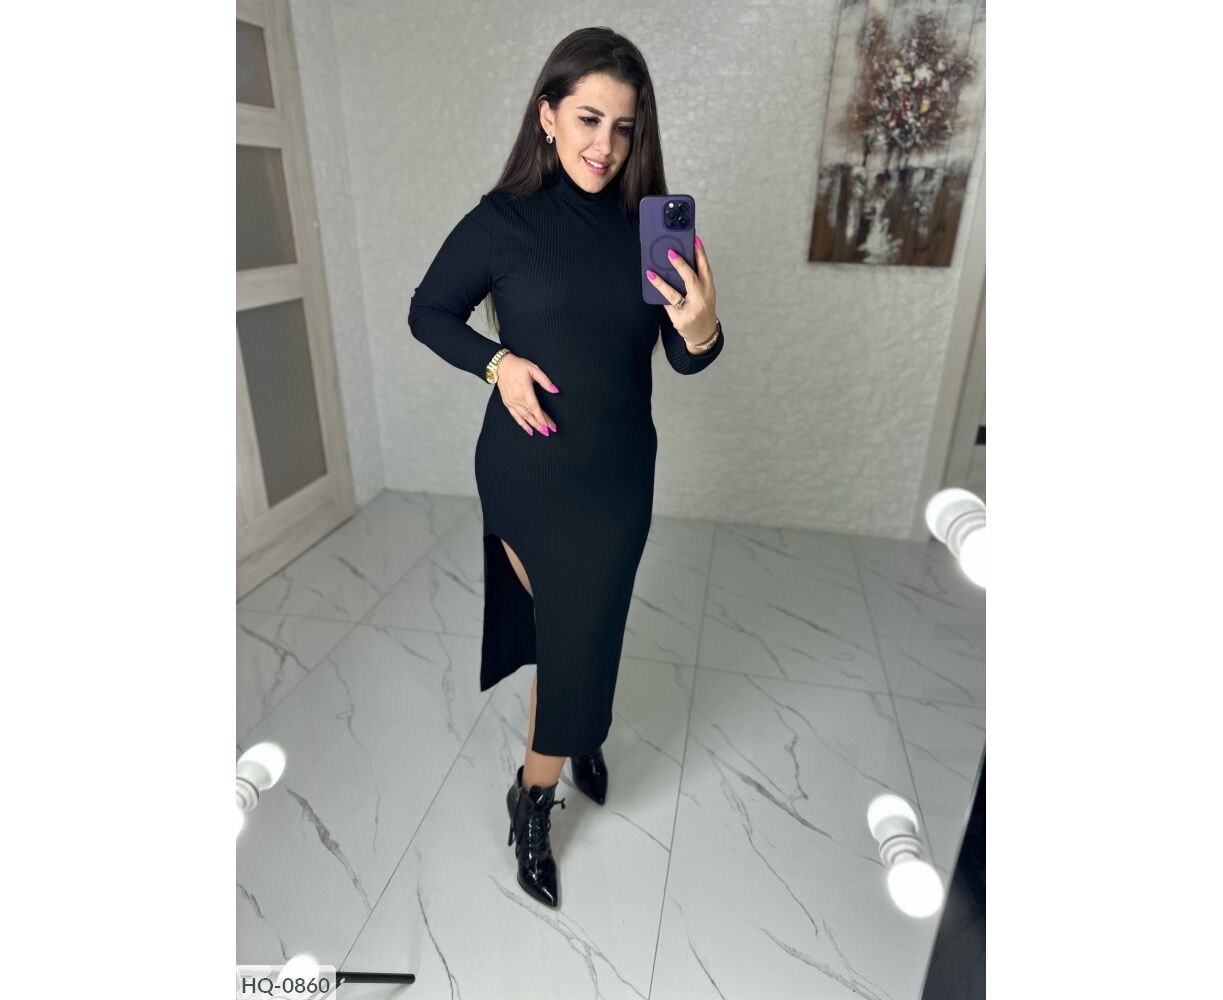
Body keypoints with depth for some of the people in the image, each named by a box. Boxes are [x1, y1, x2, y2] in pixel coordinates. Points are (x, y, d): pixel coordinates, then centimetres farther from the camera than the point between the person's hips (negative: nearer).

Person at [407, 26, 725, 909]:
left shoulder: (648, 228, -3)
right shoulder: (501, 221, -8)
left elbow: (684, 360, -3)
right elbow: (427, 312, 3)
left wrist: (702, 329, -26)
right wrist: (497, 362, -13)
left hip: (620, 473, 2)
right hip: (526, 468, -2)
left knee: (581, 635, 12)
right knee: (572, 630, 13)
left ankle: (534, 799, 37)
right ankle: (581, 739, 43)